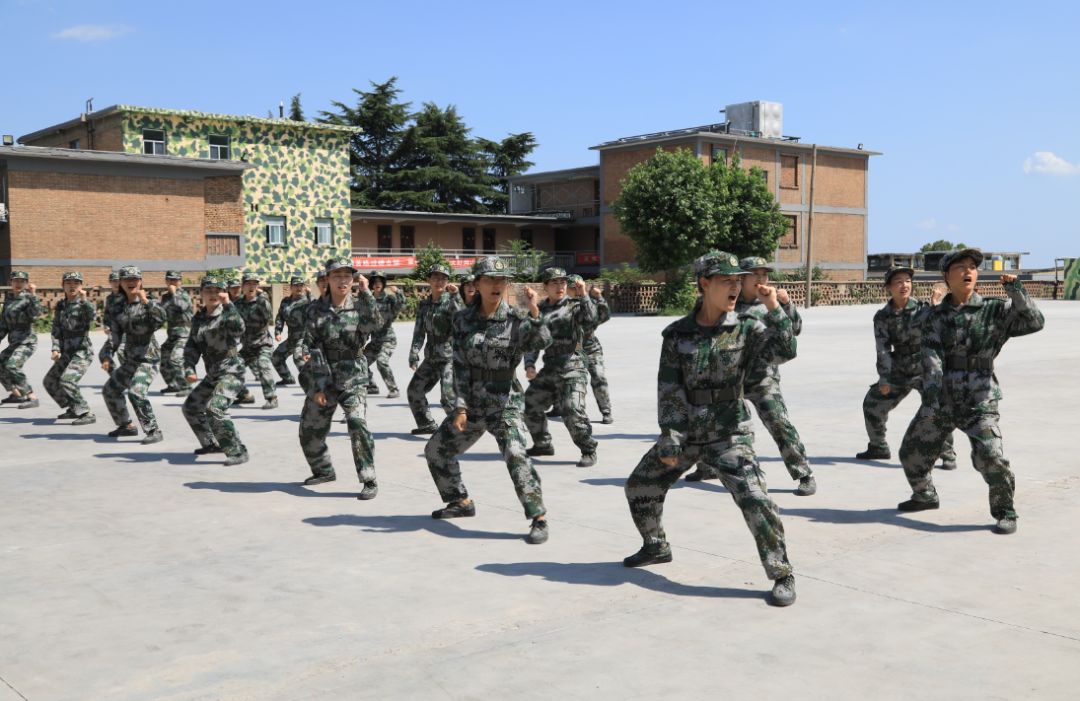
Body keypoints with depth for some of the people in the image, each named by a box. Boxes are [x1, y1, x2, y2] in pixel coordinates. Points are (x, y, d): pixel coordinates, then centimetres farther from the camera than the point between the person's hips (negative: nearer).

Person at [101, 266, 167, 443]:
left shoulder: (148, 303, -8)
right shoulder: (120, 307, 9)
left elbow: (161, 317, -29)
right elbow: (114, 334, 8)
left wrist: (146, 301, -35)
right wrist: (107, 356, -2)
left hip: (148, 357, -8)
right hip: (130, 359, 8)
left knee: (136, 392, -26)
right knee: (110, 389, 19)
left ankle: (154, 432, -20)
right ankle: (126, 426, 35)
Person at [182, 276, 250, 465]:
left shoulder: (227, 314, -11)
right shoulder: (199, 318, 8)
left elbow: (238, 329, -34)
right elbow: (192, 347, 10)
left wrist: (228, 304, -37)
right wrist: (189, 370, -3)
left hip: (231, 372, -8)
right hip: (213, 374, 8)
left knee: (215, 409, -26)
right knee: (191, 407, 19)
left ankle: (238, 452, -17)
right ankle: (212, 443, 38)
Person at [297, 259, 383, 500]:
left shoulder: (359, 306, -2)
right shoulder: (317, 309, 1)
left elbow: (374, 324, -24)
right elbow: (313, 347, -4)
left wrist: (365, 292, -28)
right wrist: (318, 384, -10)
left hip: (353, 376, -3)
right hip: (324, 375, 3)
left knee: (357, 423, -24)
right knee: (310, 429, 12)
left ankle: (369, 480, -14)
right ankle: (323, 471, 38)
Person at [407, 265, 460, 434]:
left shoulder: (451, 301, -6)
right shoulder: (424, 304, 8)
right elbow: (419, 331, 6)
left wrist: (455, 296, -32)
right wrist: (414, 354, -4)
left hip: (450, 357, -6)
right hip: (431, 357, 6)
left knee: (449, 397, -19)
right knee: (414, 390, 13)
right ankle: (427, 424, 29)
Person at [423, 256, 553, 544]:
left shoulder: (516, 319, -9)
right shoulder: (462, 319, 0)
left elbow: (543, 341, -26)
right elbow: (460, 366, -3)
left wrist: (534, 311, -39)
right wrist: (460, 407, -9)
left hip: (505, 403, -5)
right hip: (472, 402, 5)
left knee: (515, 455, -26)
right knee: (436, 450, 15)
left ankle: (539, 519, -17)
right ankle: (461, 502, 35)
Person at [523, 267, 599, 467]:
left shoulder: (573, 305, -2)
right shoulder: (539, 310, 12)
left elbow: (590, 318, -22)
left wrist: (583, 295, -30)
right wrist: (529, 364, 0)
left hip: (572, 368, -6)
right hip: (549, 368, 6)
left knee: (572, 411, -19)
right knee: (529, 405, 12)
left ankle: (589, 451, -2)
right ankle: (542, 444, 32)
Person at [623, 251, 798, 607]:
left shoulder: (746, 327, -5)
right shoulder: (678, 333, -3)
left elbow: (784, 350, -20)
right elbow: (668, 390, -5)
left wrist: (774, 308, -28)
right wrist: (669, 441, -8)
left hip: (729, 434, -3)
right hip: (686, 432, 3)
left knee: (754, 500, -18)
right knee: (639, 486, 13)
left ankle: (782, 575, -1)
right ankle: (656, 547, 39)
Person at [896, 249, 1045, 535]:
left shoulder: (994, 311, 0)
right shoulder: (936, 316, 5)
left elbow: (1034, 322, -12)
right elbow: (932, 358, -6)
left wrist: (1016, 291, -24)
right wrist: (930, 397, -17)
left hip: (979, 403, -3)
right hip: (941, 400, 4)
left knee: (990, 457, -22)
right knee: (912, 452, 12)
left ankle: (1005, 513, 1)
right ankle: (925, 496, 40)